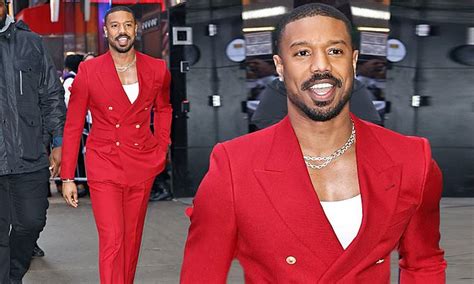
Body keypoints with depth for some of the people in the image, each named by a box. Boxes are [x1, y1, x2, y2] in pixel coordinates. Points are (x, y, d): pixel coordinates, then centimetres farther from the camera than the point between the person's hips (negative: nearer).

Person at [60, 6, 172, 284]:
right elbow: (73, 126, 0)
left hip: (142, 167, 3)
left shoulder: (157, 69, 1)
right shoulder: (88, 71, -6)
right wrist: (68, 177, -2)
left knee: (132, 239, 12)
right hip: (104, 166, -3)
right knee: (112, 240, -10)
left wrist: (162, 149, 11)